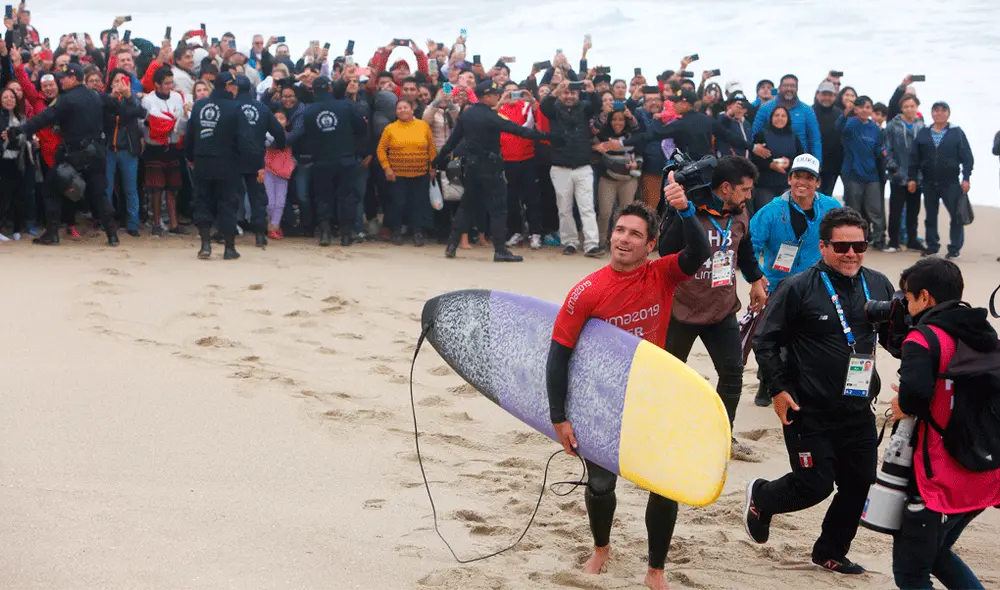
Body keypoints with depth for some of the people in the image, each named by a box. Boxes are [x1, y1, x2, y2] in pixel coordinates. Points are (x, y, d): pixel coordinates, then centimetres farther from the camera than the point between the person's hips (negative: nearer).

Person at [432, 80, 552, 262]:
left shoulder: (466, 114, 6)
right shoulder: (490, 117, -15)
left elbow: (453, 138, 11)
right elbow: (518, 130, -19)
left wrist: (440, 158, 21)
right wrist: (544, 136, -18)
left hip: (471, 165, 7)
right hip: (490, 167, -7)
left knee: (466, 206, 15)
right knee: (498, 208, -2)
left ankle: (452, 245, 13)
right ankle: (500, 250, -3)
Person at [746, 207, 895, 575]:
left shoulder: (878, 286, 2)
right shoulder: (798, 289, -11)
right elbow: (765, 342, -7)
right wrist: (778, 390, -12)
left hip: (859, 412, 5)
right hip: (810, 413, -5)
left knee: (859, 485, 8)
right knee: (815, 486, -1)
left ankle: (831, 554, 30)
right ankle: (760, 497, 30)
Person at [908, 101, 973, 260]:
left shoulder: (957, 133, -1)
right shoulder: (923, 133, 6)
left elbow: (967, 157, -3)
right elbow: (915, 158, 7)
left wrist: (966, 178, -10)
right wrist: (912, 178, 3)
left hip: (950, 183, -3)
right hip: (929, 183, 3)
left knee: (956, 215, -2)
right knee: (930, 216, 10)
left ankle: (955, 248, 6)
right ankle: (932, 245, 20)